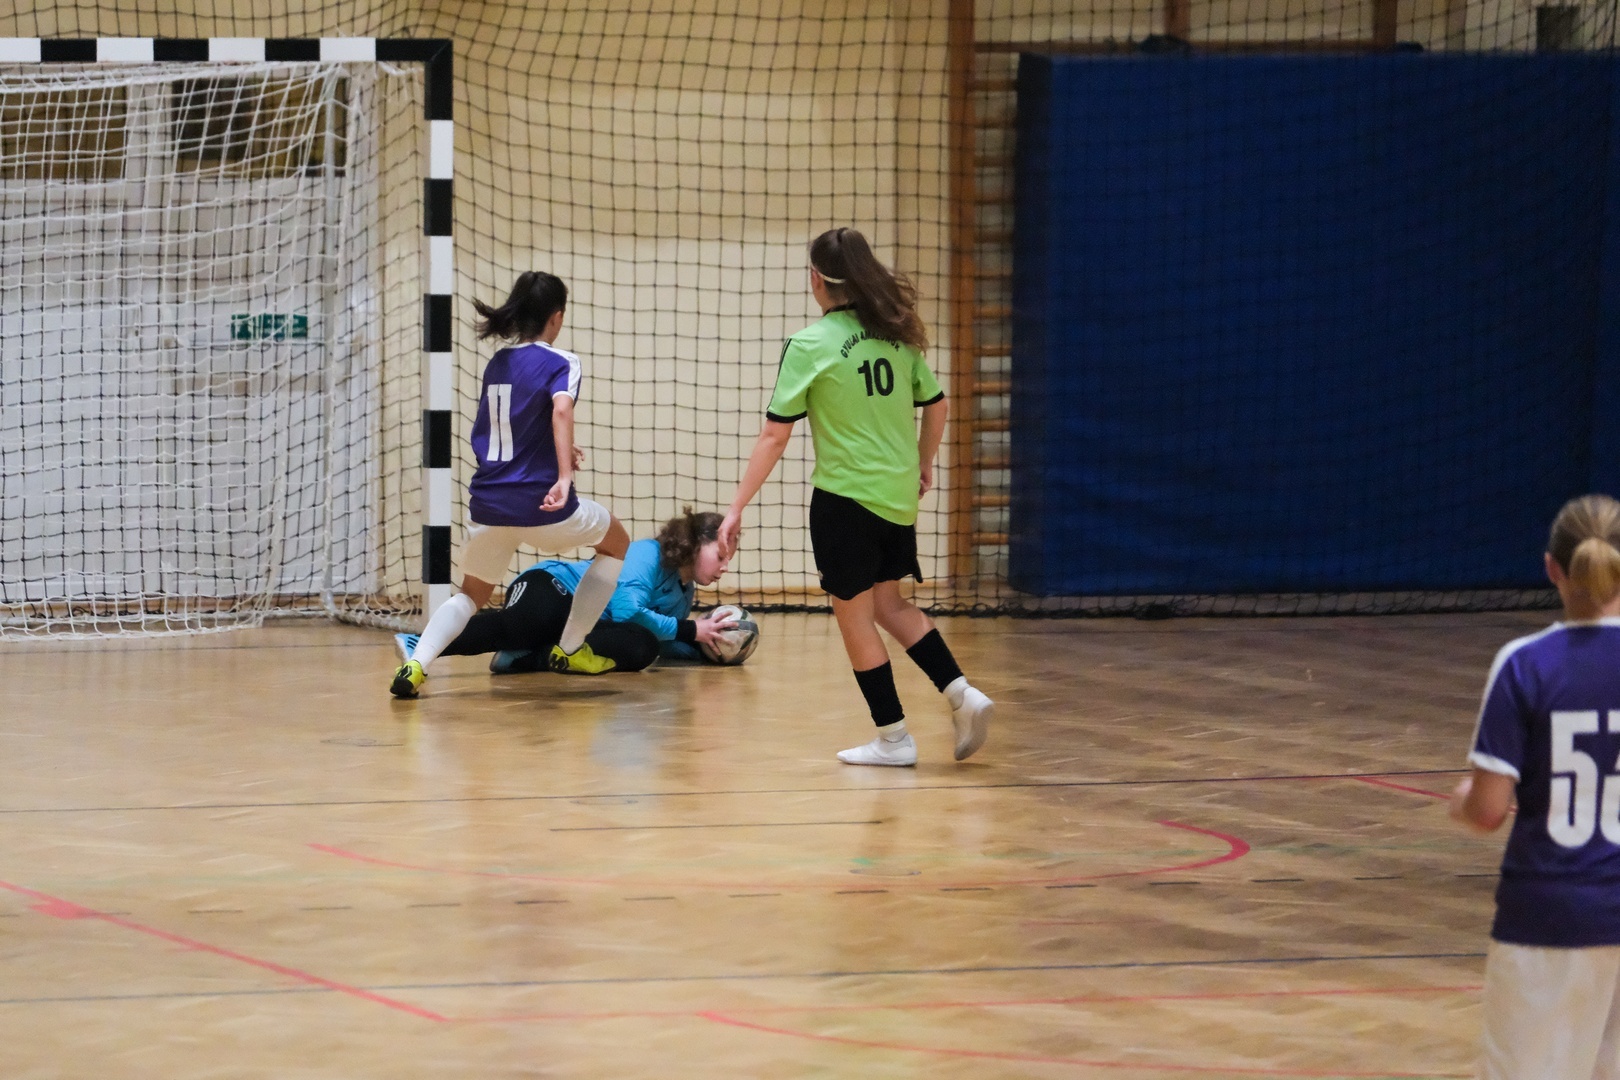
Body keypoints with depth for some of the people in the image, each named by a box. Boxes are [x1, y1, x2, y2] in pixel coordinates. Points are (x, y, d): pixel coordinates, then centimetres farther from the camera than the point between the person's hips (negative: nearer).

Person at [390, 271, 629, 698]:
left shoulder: (496, 364, 15)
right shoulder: (559, 362, -5)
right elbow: (561, 408, -26)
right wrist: (564, 476, -34)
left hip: (488, 501, 5)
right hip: (539, 502, -5)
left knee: (472, 594, 20)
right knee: (617, 543, 23)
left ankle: (416, 664, -8)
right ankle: (569, 650, 23)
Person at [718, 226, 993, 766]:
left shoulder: (809, 345, -13)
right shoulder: (896, 334, 3)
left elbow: (775, 435, -14)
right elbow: (936, 405, 13)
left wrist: (736, 508, -9)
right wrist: (924, 464, 31)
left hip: (846, 497, -6)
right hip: (898, 495, 6)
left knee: (854, 616, 8)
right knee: (889, 604, 22)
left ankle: (892, 737, 12)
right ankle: (961, 693, 8)